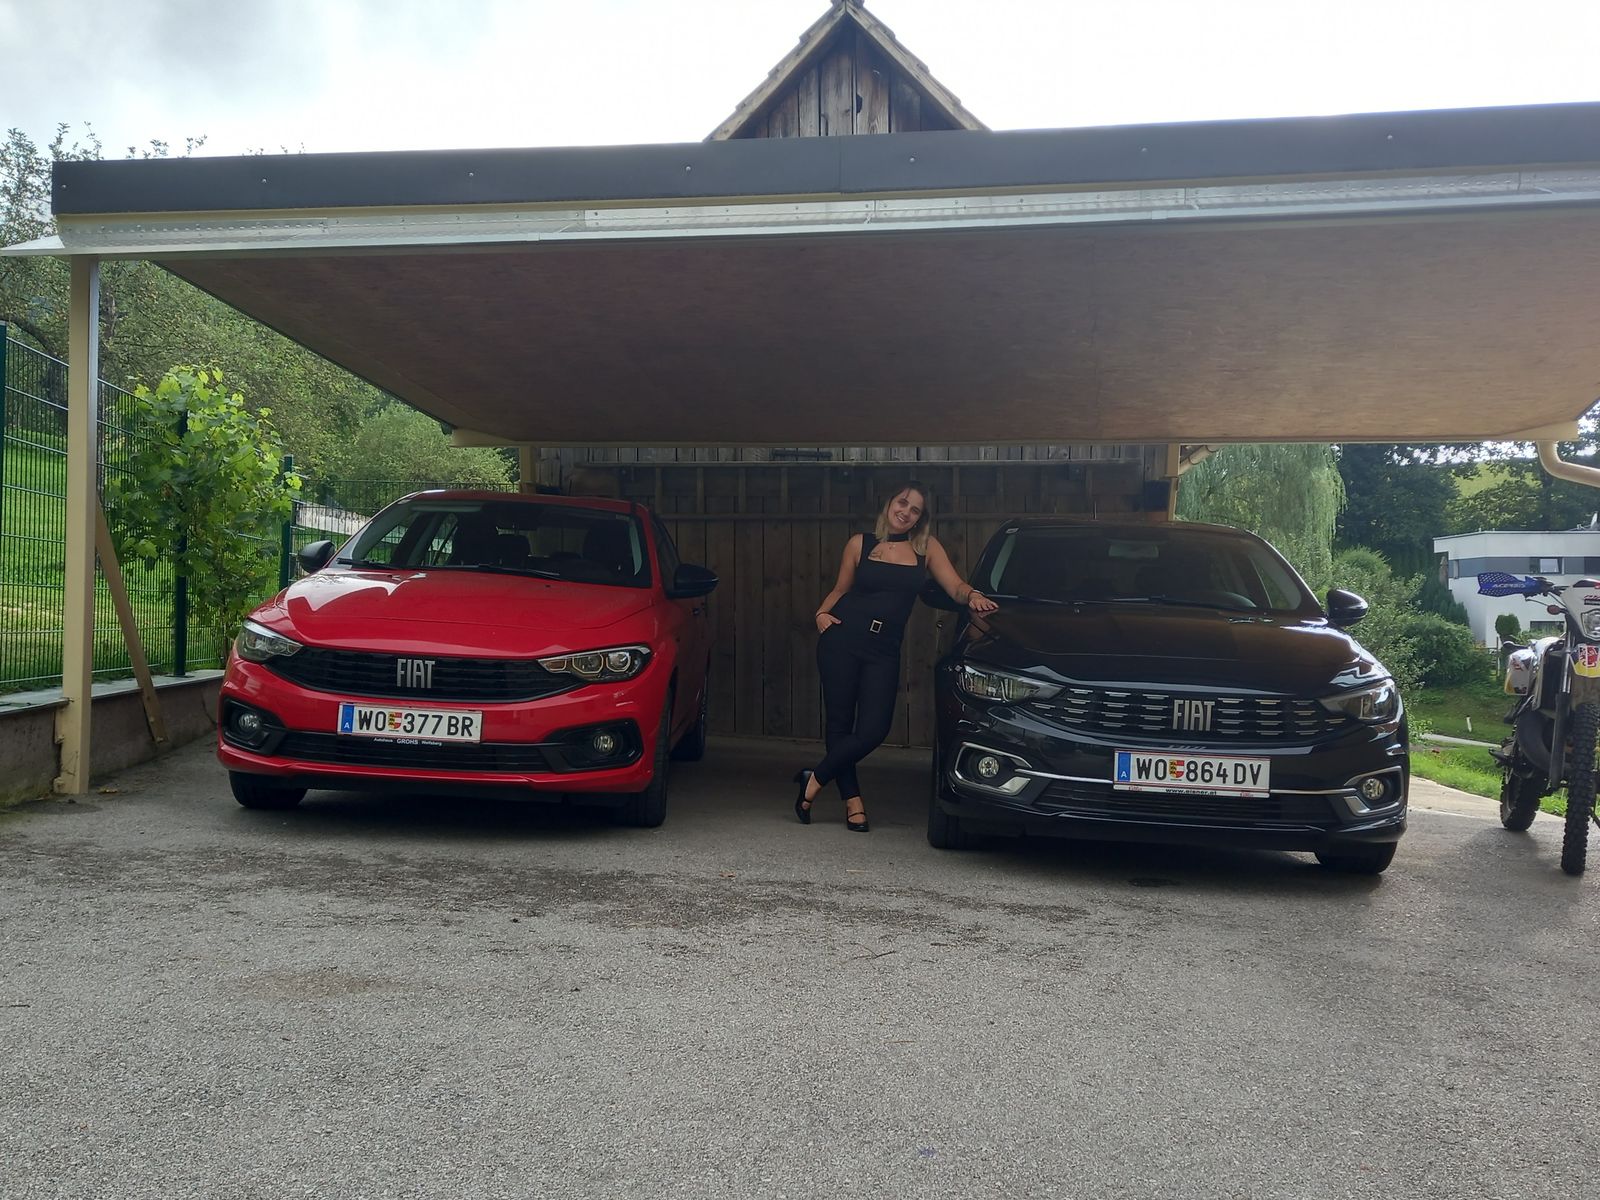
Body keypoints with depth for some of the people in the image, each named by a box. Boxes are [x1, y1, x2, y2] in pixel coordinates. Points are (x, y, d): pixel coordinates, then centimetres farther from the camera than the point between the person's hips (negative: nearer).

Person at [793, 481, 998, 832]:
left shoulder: (927, 549, 9)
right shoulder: (860, 544, 8)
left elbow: (955, 585, 0)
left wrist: (973, 596, -21)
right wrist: (822, 613, -2)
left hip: (884, 651, 1)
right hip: (842, 640, -1)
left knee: (874, 729, -7)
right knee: (839, 723, 0)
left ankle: (815, 780, 12)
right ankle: (853, 800, 14)